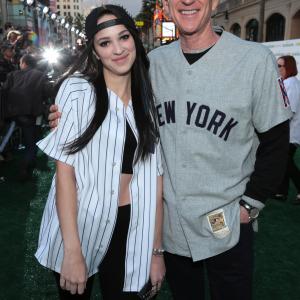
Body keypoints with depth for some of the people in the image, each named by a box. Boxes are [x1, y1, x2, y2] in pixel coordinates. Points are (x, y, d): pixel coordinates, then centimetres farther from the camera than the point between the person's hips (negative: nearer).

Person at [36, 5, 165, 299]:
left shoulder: (148, 100, 3)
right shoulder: (77, 90, -10)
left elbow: (155, 177, 2)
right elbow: (65, 171, -13)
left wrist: (157, 250, 1)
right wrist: (72, 251, -18)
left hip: (131, 232, 3)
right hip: (77, 227, -2)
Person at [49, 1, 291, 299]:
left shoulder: (256, 59, -12)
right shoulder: (153, 62, -1)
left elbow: (275, 143, -6)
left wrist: (250, 205, -8)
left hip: (227, 224, -3)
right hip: (169, 221, 4)